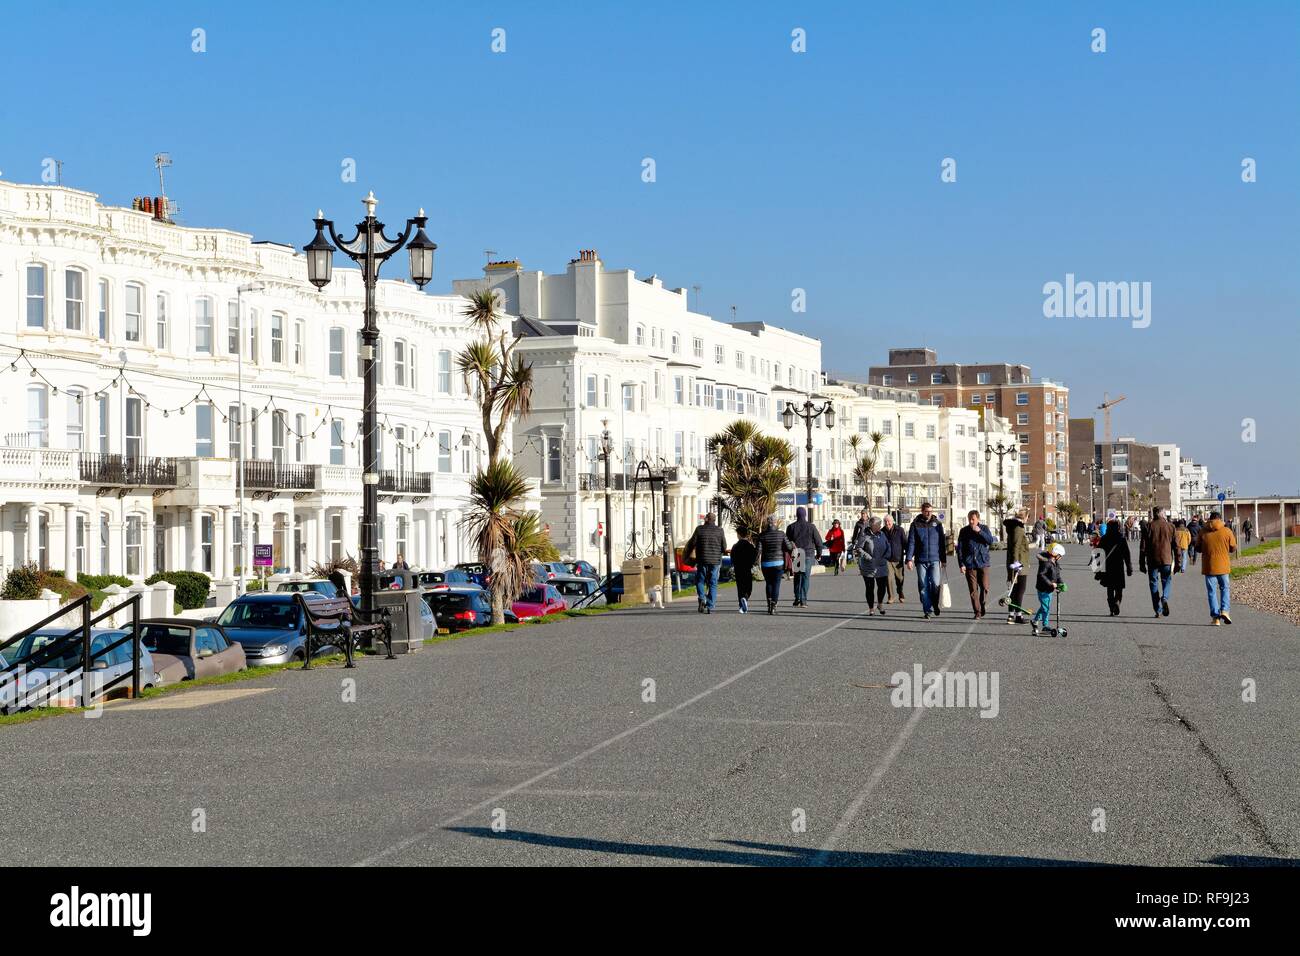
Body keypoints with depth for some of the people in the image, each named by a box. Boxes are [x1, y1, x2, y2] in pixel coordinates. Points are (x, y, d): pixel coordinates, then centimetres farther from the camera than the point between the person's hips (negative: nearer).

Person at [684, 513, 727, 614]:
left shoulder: (700, 529, -3)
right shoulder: (719, 530, 0)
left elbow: (692, 544, -3)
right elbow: (724, 547, 3)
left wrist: (686, 556, 12)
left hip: (702, 560, -1)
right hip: (715, 560, 1)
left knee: (700, 581, 14)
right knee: (713, 584, 6)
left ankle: (702, 598, -11)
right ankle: (710, 607, 0)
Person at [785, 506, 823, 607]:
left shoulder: (791, 527, 1)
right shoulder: (811, 526, -2)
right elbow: (818, 541, 1)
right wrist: (819, 554, 13)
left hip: (796, 556, 1)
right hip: (808, 555, -1)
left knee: (797, 577, 13)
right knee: (805, 577, 0)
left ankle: (797, 599, 11)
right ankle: (803, 600, -7)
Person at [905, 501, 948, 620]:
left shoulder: (937, 524, 6)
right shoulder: (915, 524, 2)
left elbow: (942, 542, 11)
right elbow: (911, 542, 1)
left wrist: (944, 559, 10)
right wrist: (909, 559, -7)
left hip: (934, 559, 0)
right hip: (921, 560, 0)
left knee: (935, 583, -11)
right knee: (923, 586, 1)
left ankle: (935, 604, 12)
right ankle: (927, 610, 9)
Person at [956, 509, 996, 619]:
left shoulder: (984, 528, 6)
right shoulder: (964, 531, 4)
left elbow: (991, 541, -7)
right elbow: (959, 549, 4)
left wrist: (980, 532, -17)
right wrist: (961, 564, -3)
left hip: (983, 563, 0)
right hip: (969, 565, 0)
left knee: (985, 587, -3)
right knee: (973, 590, -2)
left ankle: (982, 605, 21)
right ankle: (977, 611, 4)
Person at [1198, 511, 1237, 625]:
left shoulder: (1203, 532, -2)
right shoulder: (1227, 531, -4)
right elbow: (1233, 548, 2)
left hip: (1209, 566, 0)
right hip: (1223, 566, 0)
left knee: (1211, 591, 6)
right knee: (1225, 588, 16)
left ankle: (1215, 617, 2)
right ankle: (1225, 610, -3)